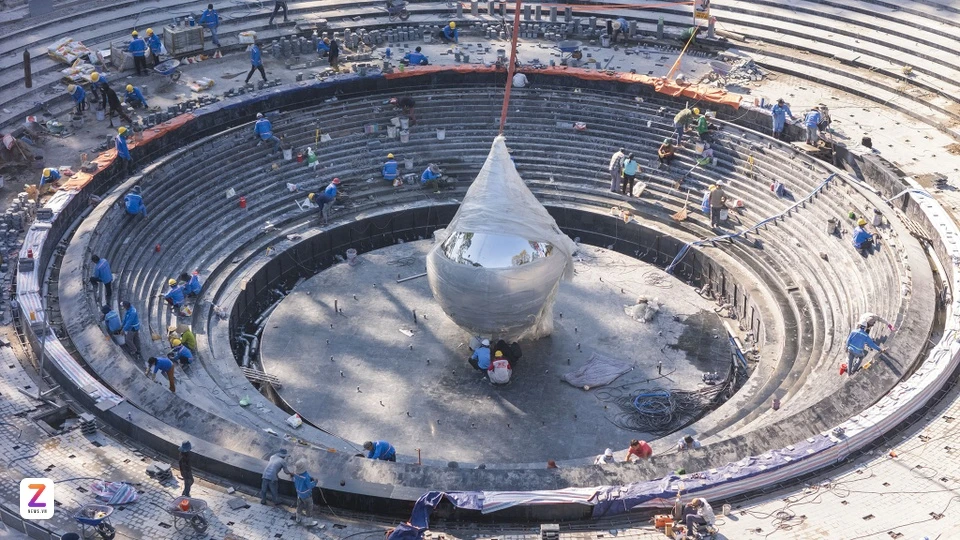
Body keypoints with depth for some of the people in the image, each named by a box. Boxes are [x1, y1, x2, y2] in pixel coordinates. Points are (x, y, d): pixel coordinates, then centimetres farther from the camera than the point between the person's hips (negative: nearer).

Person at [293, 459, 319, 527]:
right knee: (309, 507, 13)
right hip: (306, 495, -7)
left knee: (300, 505, 27)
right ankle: (308, 522, 26)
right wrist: (314, 482, -8)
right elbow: (309, 486, -26)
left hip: (299, 492, 7)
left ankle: (299, 518, 46)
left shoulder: (296, 474, -16)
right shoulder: (306, 476, -37)